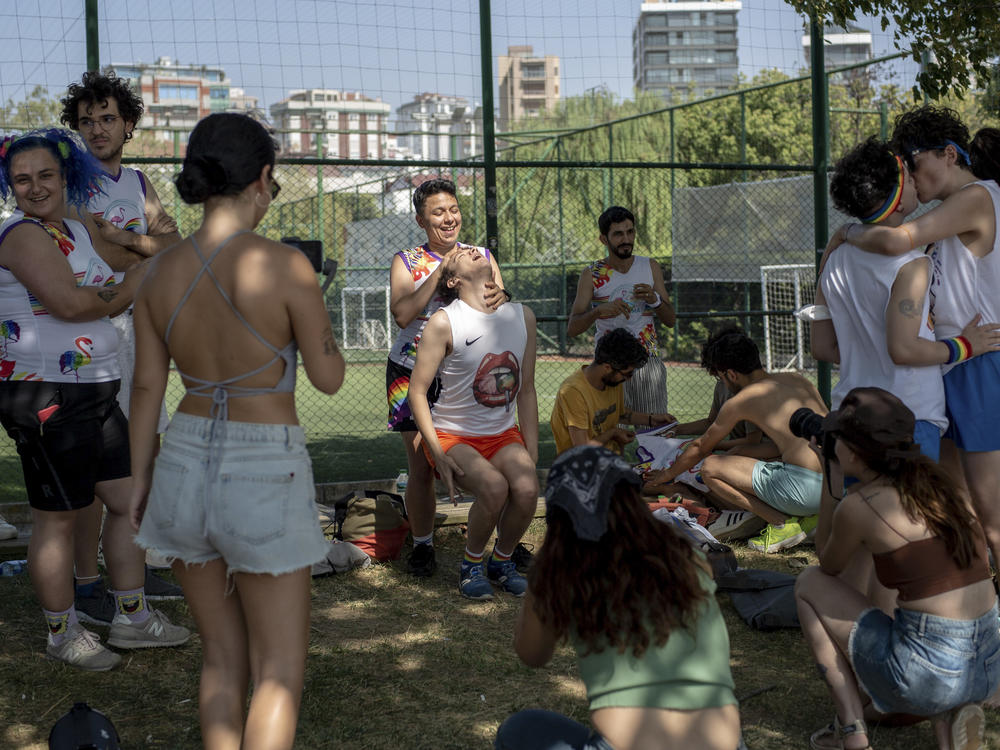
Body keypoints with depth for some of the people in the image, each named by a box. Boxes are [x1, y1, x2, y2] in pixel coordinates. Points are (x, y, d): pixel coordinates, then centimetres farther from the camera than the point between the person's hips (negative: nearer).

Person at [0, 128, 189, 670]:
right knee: (57, 519, 1)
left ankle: (132, 618, 25)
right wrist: (124, 293, -7)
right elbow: (69, 303, -23)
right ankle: (62, 634, 15)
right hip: (46, 397, -9)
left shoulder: (82, 232, 16)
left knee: (130, 499, 13)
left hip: (94, 392, 9)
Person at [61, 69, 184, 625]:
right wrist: (150, 251, -6)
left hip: (139, 330, 8)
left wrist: (120, 236, -11)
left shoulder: (139, 184, 17)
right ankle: (86, 585, -1)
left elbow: (175, 247, 4)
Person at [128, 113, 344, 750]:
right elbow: (329, 377, -5)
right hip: (265, 473, -5)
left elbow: (147, 387, 7)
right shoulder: (284, 267, -14)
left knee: (222, 656, 19)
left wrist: (141, 479, 17)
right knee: (279, 673, 6)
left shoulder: (162, 272, 1)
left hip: (186, 464, 5)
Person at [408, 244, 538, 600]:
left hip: (503, 434, 4)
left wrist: (532, 452, 5)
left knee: (526, 488, -25)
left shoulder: (523, 316, 4)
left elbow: (526, 390, 10)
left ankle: (502, 561, 4)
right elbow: (417, 391, -9)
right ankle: (471, 565, -2)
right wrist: (438, 454, -17)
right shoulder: (444, 322, -12)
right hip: (452, 436, -4)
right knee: (494, 487, -31)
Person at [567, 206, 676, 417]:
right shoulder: (592, 274, 2)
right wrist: (599, 310, -23)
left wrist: (655, 300, -9)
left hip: (648, 360, 2)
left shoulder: (650, 267, 10)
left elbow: (670, 320, 11)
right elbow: (572, 328, -5)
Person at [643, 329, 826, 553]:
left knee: (710, 468, 5)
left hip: (807, 488, -8)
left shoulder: (740, 401, 2)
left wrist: (667, 474, 39)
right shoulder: (797, 379, 17)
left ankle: (782, 523, -3)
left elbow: (701, 448, 19)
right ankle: (808, 516, 7)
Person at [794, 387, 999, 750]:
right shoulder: (937, 483, 8)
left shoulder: (858, 506, -10)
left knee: (809, 584, 14)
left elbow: (827, 566, 12)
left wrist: (832, 484, 16)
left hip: (927, 674, -6)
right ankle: (947, 718, 11)